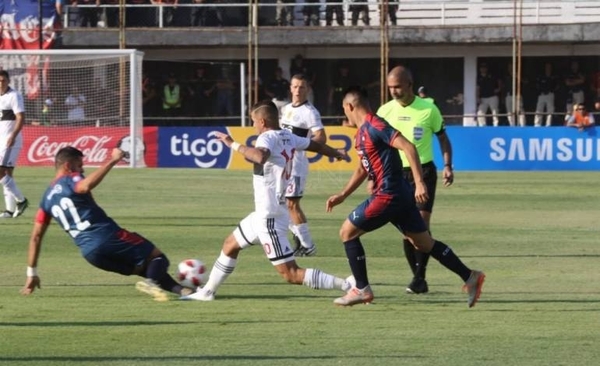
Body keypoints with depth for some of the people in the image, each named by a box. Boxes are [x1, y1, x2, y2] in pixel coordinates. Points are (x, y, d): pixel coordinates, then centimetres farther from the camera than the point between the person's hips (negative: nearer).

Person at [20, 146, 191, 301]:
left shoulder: (47, 198, 21)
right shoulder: (70, 180, 1)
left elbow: (36, 236, 19)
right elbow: (87, 185, -26)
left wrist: (32, 274, 22)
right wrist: (112, 161, -23)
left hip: (89, 252, 7)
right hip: (107, 236, -7)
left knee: (146, 269, 20)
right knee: (157, 257, 3)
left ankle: (178, 288, 5)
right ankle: (152, 282, -27)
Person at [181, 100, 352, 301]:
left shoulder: (268, 138, -19)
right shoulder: (287, 136, 6)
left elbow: (260, 156, -43)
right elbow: (315, 145, 24)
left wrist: (234, 144, -30)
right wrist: (336, 154, 43)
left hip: (269, 217, -10)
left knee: (291, 274, -11)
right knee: (230, 245, 25)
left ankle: (345, 285, -17)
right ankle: (208, 291, 36)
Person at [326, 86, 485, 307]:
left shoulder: (374, 127, -15)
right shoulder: (363, 132, 16)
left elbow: (408, 147, -24)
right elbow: (363, 168, 29)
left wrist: (419, 183, -30)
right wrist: (342, 195, 26)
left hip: (388, 195, -10)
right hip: (400, 195, 10)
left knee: (347, 232, 0)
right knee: (424, 242, 11)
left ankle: (362, 289, 3)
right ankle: (470, 277, 11)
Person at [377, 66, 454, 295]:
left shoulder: (428, 109, -6)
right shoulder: (385, 111, 1)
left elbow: (443, 137, 4)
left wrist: (447, 166, -7)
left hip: (424, 171, -3)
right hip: (397, 173, 3)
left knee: (422, 224, -13)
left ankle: (419, 277, -13)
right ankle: (419, 279, 8)